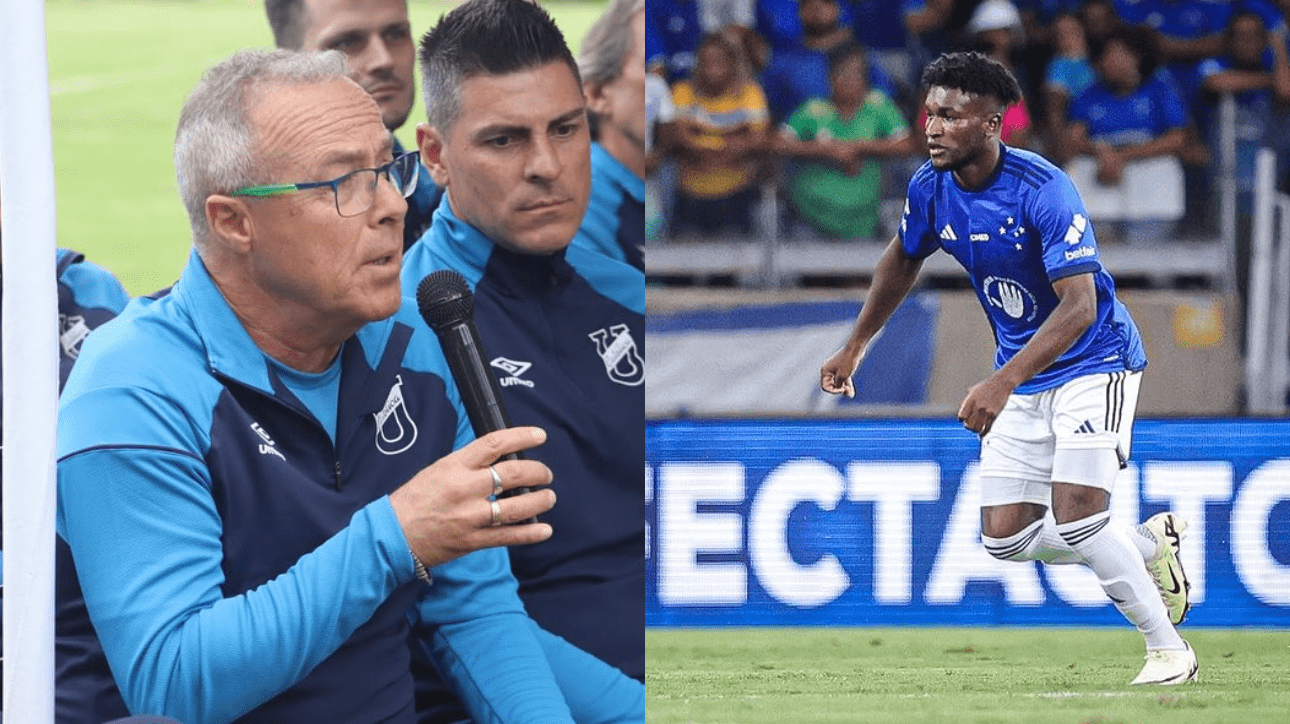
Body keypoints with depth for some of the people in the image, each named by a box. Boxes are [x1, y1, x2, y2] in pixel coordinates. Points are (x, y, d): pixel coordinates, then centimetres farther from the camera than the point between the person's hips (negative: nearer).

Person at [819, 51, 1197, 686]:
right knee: (1006, 539, 1)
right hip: (1022, 377, 7)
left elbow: (1079, 306, -32)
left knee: (1075, 516, -22)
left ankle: (1168, 647, -5)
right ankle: (1151, 544, 24)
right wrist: (854, 347, 20)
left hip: (1094, 362, -7)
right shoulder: (930, 188, -6)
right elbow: (903, 260, 16)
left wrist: (1002, 384, -41)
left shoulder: (1042, 191, -27)